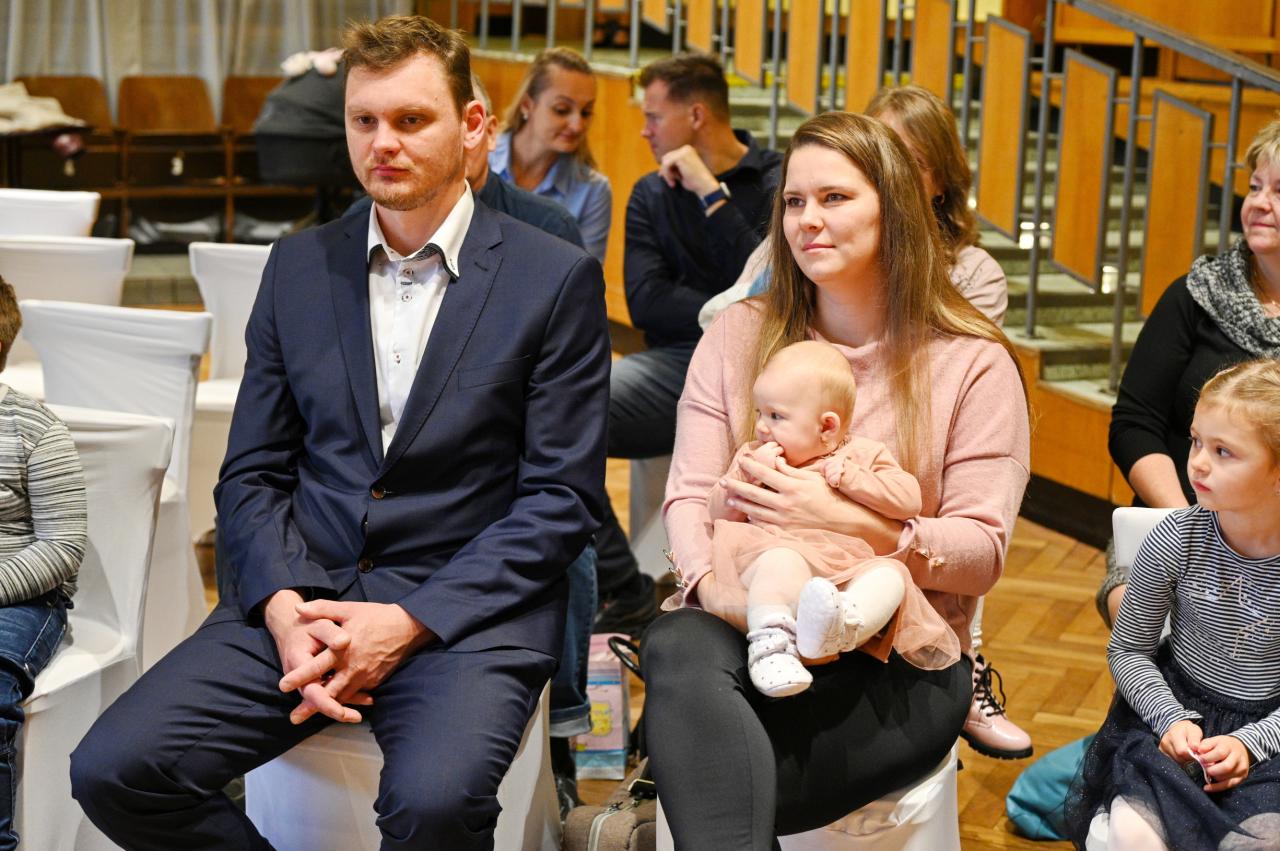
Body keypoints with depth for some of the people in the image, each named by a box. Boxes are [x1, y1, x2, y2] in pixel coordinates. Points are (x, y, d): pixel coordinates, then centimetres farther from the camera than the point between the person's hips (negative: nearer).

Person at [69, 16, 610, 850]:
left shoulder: (556, 278, -1)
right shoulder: (300, 266, 11)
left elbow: (562, 498, -4)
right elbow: (252, 475, 11)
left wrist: (410, 621, -14)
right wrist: (285, 610, -8)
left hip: (465, 605, -4)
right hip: (302, 594, 4)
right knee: (115, 770, -16)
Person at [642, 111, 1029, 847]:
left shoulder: (973, 363, 2)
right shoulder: (741, 335, 11)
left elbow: (983, 551, -4)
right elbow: (691, 494, 4)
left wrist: (850, 524, -20)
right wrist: (714, 584, -19)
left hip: (901, 658, -3)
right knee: (678, 647, -35)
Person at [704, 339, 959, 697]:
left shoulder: (864, 454, 19)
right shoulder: (752, 455, 24)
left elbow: (908, 499, 4)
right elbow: (719, 513, 14)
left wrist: (848, 477, -4)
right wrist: (749, 474, -1)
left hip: (846, 573, 1)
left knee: (891, 574, -31)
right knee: (783, 561, -36)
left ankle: (840, 628, -58)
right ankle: (770, 643, -48)